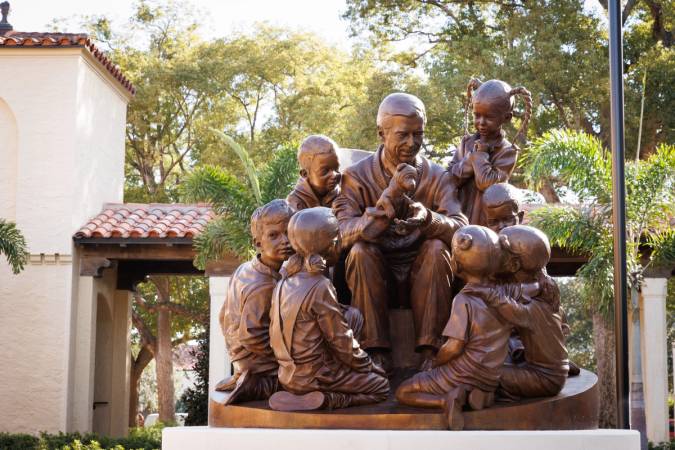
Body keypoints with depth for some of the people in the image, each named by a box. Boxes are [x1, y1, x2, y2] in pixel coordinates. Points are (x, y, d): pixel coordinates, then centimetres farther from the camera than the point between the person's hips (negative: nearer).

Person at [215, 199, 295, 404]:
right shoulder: (264, 287, -27)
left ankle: (239, 381, 12)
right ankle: (261, 387, -10)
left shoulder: (243, 270, 2)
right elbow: (251, 335, -27)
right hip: (263, 368, -9)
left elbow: (225, 317, 10)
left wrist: (236, 354, 18)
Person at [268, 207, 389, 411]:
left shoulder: (285, 281, 3)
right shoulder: (320, 287, -20)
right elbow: (341, 341, -15)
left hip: (288, 375, 8)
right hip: (313, 377, -8)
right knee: (381, 386, 5)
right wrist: (367, 365, 3)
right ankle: (328, 400, -11)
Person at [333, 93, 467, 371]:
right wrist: (383, 213, -40)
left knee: (437, 248, -27)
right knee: (360, 251, -29)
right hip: (375, 273, -1)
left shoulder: (438, 177, -1)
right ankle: (376, 350, -23)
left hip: (421, 272, 1)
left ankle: (430, 350, -25)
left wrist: (428, 219, -39)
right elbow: (342, 230, -19)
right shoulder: (357, 176, -4)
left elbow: (461, 229, -15)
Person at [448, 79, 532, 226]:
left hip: (488, 223, -4)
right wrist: (473, 156, -14)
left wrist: (480, 154, -11)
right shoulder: (467, 142, 6)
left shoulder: (507, 151, -8)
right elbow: (450, 177, -4)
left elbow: (487, 183, -20)